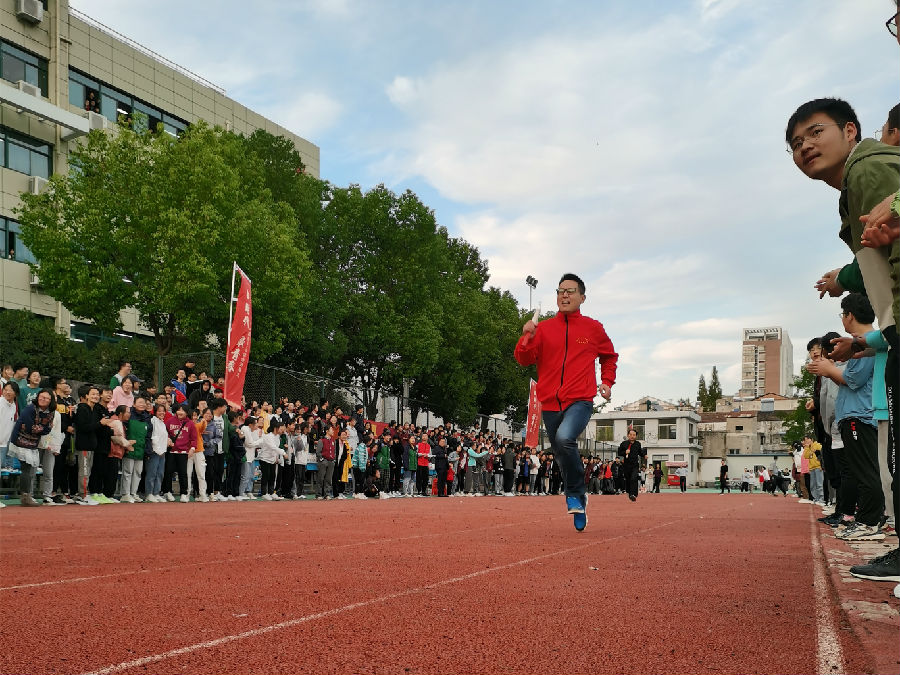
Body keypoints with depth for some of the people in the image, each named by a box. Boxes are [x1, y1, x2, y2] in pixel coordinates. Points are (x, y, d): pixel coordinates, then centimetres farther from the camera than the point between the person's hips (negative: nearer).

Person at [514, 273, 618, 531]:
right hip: (550, 403, 3)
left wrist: (607, 382, 11)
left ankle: (575, 493, -10)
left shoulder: (593, 328, 6)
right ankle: (578, 503, 28)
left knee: (564, 438, -30)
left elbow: (609, 356, 23)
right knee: (562, 456, 10)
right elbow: (524, 360, -3)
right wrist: (527, 338, -19)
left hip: (580, 401, -3)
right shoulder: (544, 328, 6)